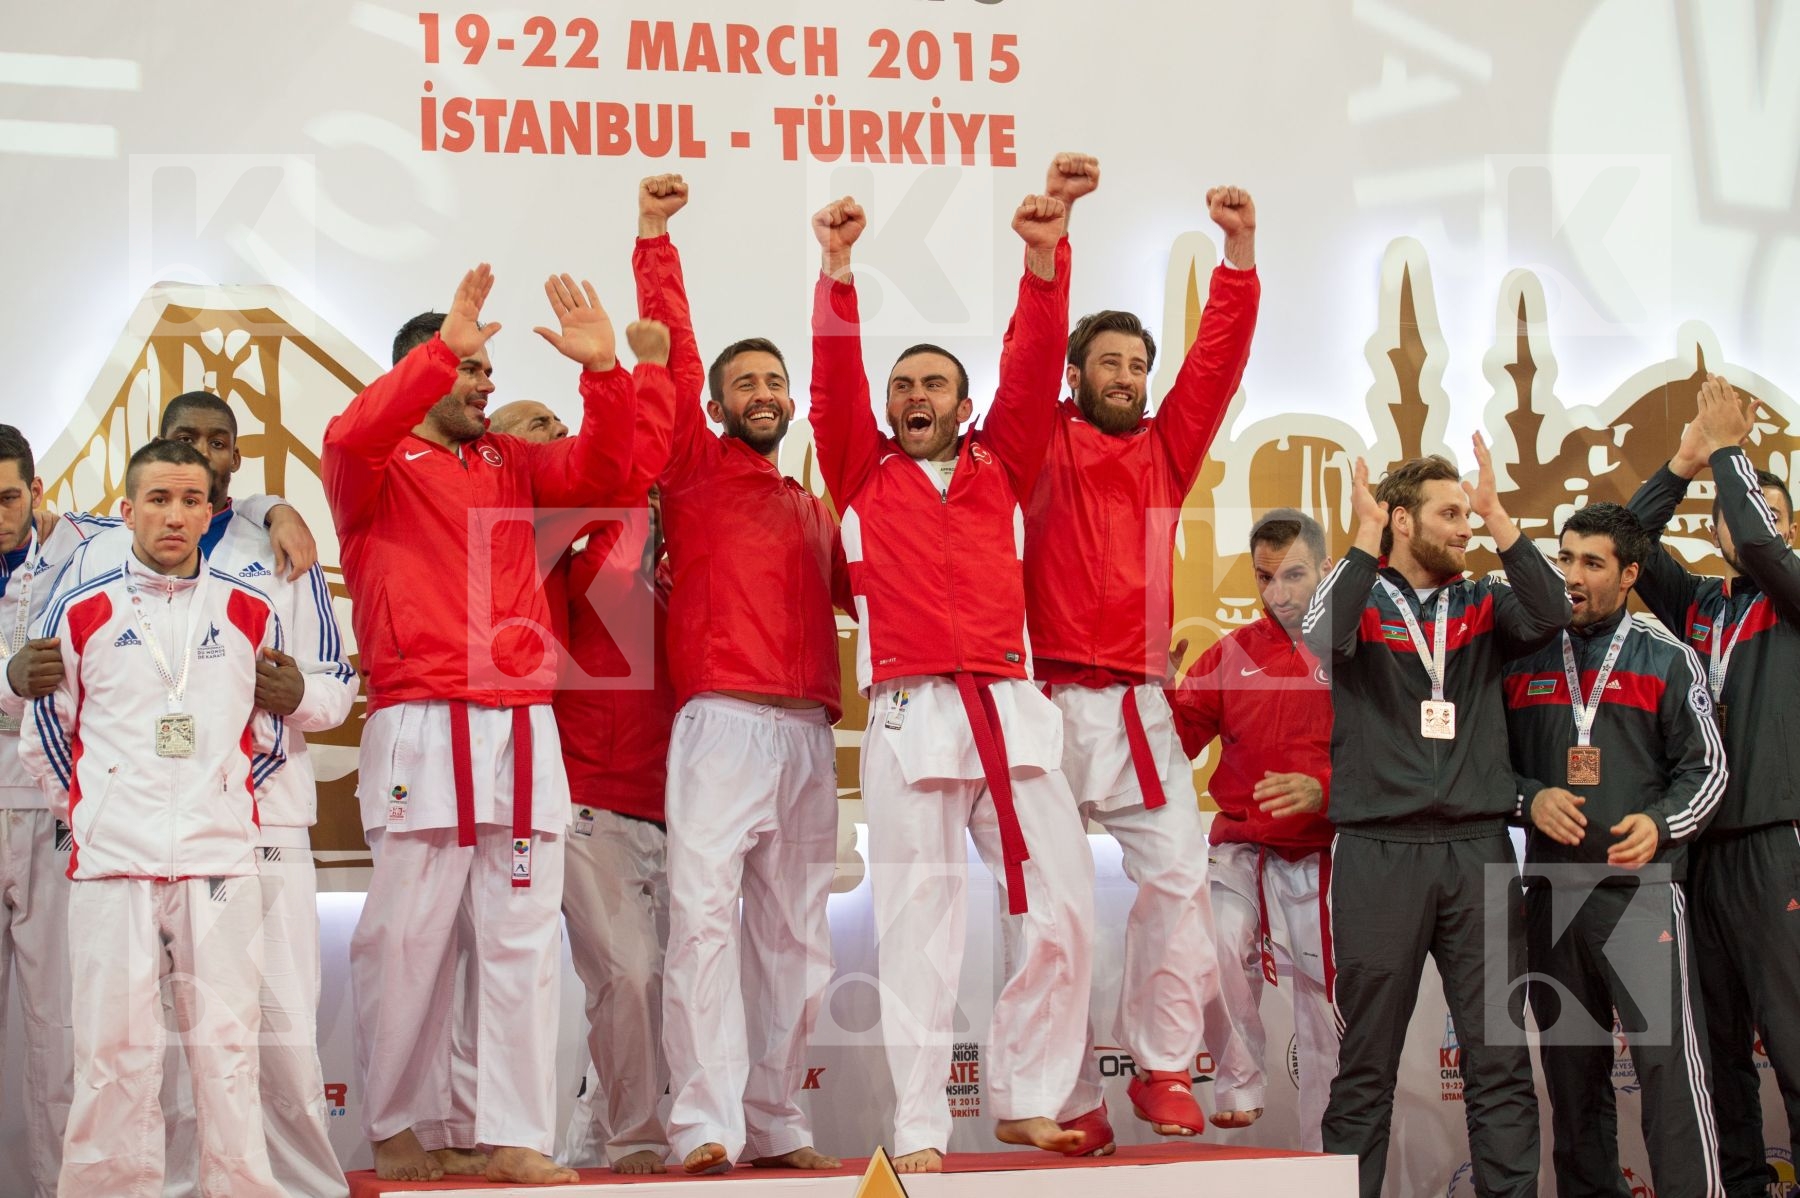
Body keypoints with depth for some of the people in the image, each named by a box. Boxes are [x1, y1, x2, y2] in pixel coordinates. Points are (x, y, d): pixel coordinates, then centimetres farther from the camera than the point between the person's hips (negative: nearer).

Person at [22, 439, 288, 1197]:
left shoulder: (250, 614, 8)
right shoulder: (81, 613, 6)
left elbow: (274, 728, 18)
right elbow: (44, 735, 14)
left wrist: (233, 794, 10)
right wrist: (86, 813, 11)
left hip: (220, 862, 1)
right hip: (111, 864, 0)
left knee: (226, 1045, 0)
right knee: (114, 1049, 0)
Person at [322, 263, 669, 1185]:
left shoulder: (512, 465, 20)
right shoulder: (375, 470, 6)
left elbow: (603, 467, 9)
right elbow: (353, 437, -16)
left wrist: (603, 368, -6)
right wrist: (443, 346, -21)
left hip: (523, 729, 4)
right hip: (421, 729, -4)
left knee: (521, 937, -1)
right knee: (408, 939, -3)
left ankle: (514, 1137, 0)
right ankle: (405, 1129, 8)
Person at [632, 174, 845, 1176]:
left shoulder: (815, 510, 23)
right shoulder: (697, 467, 9)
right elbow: (672, 355, 0)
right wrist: (655, 240, -5)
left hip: (811, 735, 6)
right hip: (724, 721, -6)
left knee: (794, 936, 5)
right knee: (705, 914, -16)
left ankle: (775, 1121, 10)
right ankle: (705, 1123, -20)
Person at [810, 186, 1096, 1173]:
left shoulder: (999, 471, 18)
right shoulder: (864, 478, 15)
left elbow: (1033, 373, 8)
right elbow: (835, 383, 3)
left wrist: (1045, 263, -4)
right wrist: (837, 272, -8)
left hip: (1012, 716, 2)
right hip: (911, 720, -2)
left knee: (1064, 913, -1)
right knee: (918, 930, -3)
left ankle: (1026, 1099, 13)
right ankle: (919, 1128, 0)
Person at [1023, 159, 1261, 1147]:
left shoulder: (1164, 451, 15)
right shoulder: (1044, 446, 7)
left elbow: (1218, 360, 8)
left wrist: (1239, 252, -2)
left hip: (1141, 708, 3)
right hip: (1053, 700, -3)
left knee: (1176, 877, -7)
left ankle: (1163, 1068, 2)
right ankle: (1071, 1093, 1)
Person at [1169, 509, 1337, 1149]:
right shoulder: (1232, 653, 7)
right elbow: (1179, 738, 5)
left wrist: (1322, 791, -26)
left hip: (1324, 854, -1)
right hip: (1242, 849, 1)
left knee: (1327, 1010, 6)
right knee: (1216, 947, -27)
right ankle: (1238, 1087, -5)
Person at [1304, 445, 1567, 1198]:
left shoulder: (1482, 606, 13)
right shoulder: (1361, 600, 4)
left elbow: (1551, 615, -7)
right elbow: (1322, 636, -19)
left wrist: (1498, 517, -7)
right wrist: (1365, 538, -13)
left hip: (1479, 851, 3)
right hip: (1381, 850, -3)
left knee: (1500, 1057, 2)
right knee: (1367, 1063, 2)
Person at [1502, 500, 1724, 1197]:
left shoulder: (1666, 661, 5)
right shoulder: (1525, 663, 12)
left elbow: (1705, 767, 3)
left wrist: (1662, 824, -14)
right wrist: (1531, 799, -7)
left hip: (1642, 890, -3)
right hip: (1552, 892, 3)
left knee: (1668, 1056, -11)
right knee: (1571, 1063, 9)